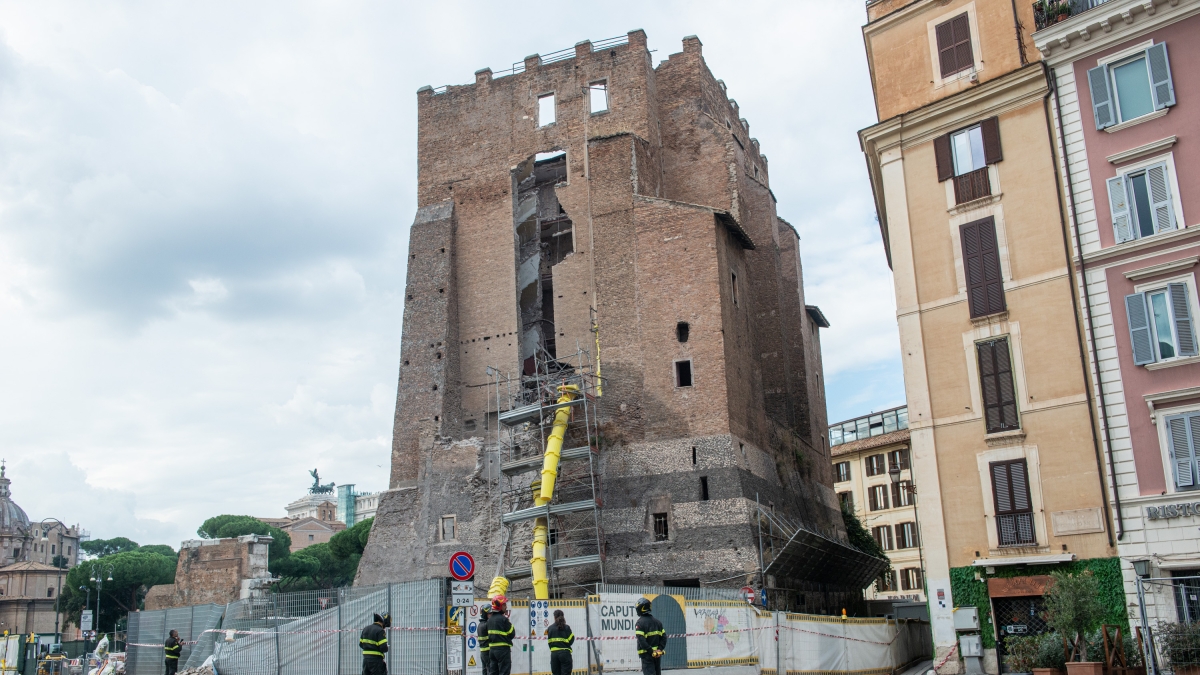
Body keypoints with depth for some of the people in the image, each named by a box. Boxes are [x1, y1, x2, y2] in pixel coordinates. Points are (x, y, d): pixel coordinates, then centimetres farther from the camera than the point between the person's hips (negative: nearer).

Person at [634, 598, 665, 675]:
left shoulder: (640, 623, -12)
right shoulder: (657, 621, 9)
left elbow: (641, 641, -21)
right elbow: (664, 637, 4)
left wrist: (651, 651, -16)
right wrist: (660, 649, -2)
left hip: (647, 654, -6)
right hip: (658, 654, 6)